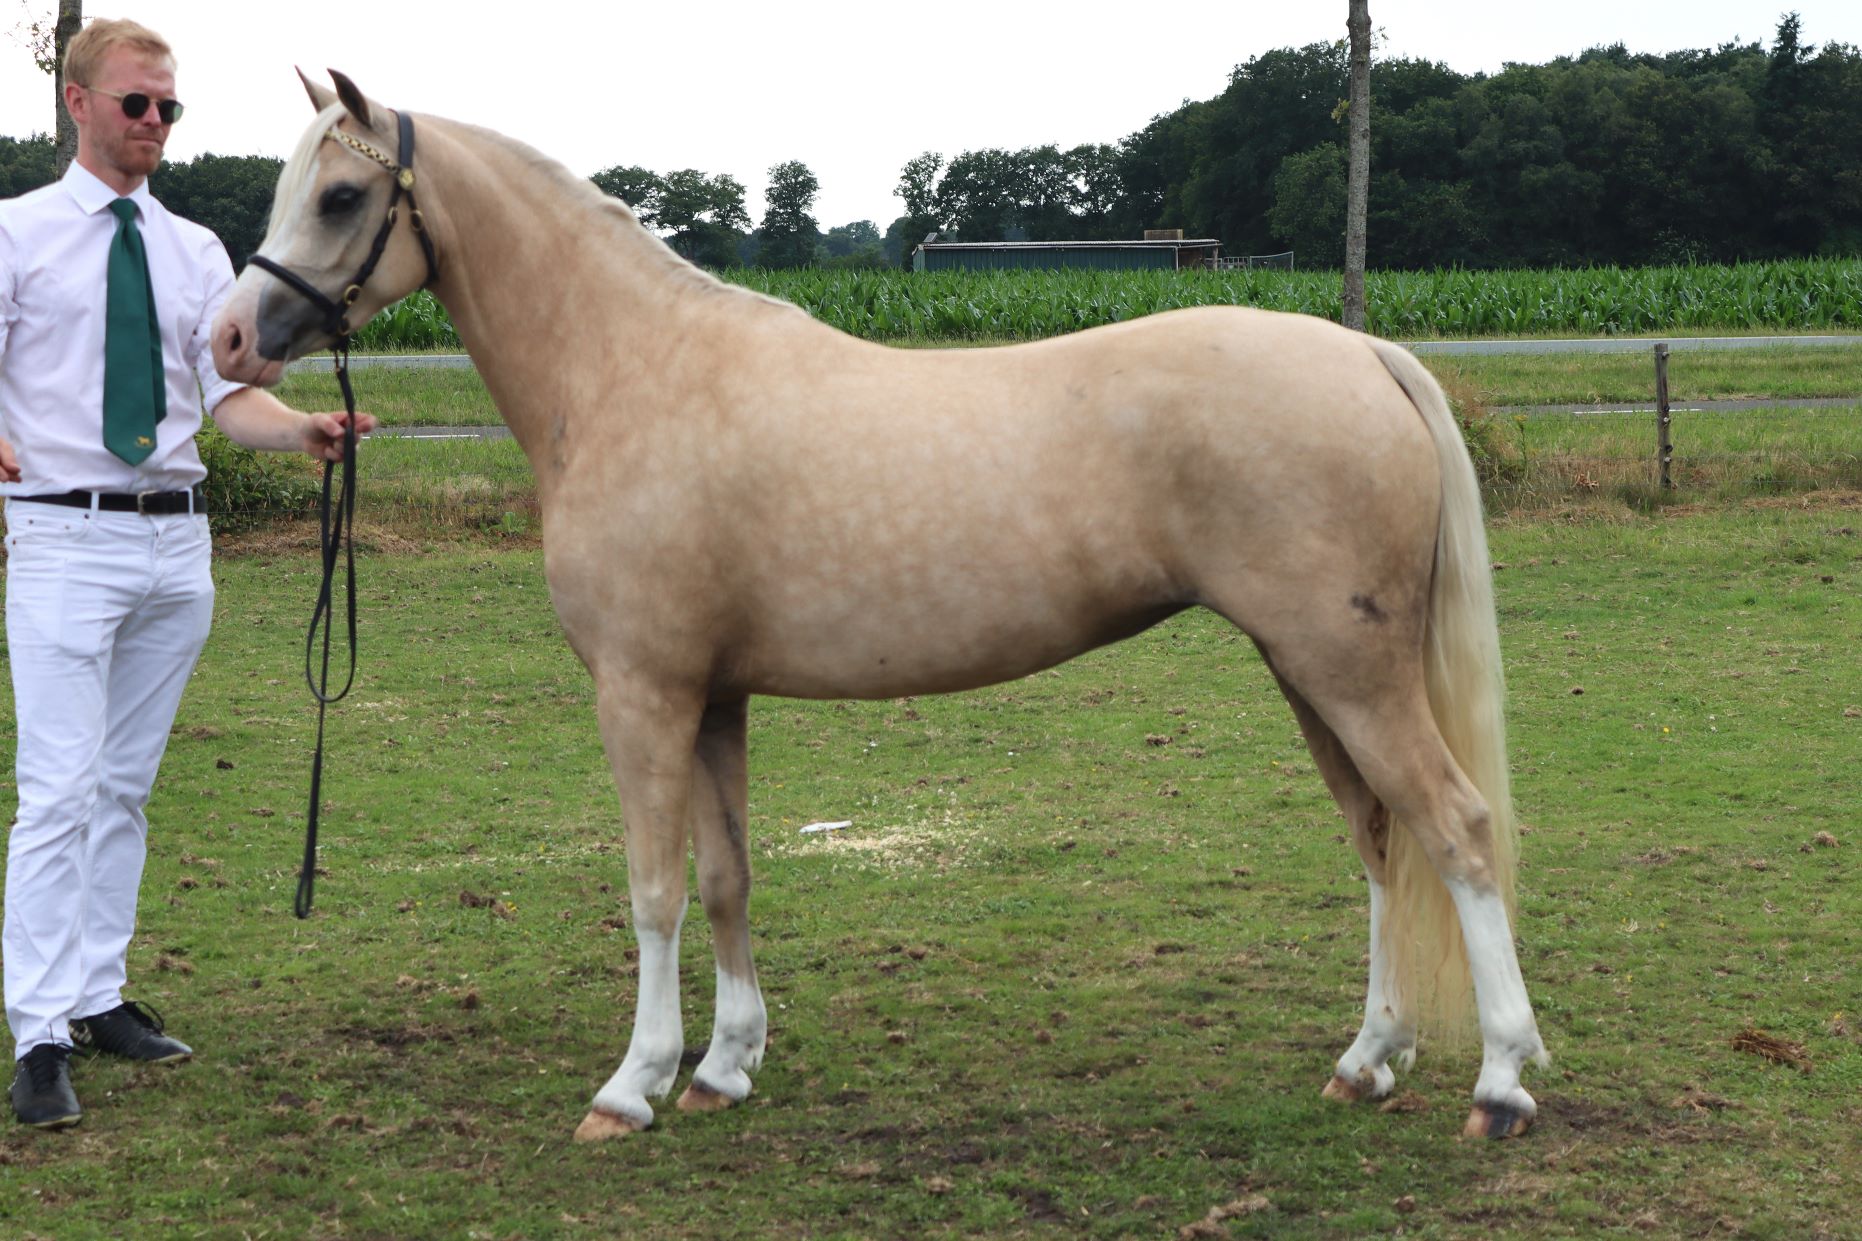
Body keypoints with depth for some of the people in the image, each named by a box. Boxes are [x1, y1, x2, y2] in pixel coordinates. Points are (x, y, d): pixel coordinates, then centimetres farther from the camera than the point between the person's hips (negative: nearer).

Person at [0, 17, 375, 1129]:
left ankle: (99, 995, 20)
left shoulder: (197, 253, 12)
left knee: (128, 784, 11)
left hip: (176, 538, 5)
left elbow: (227, 392, 8)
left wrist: (307, 431, -12)